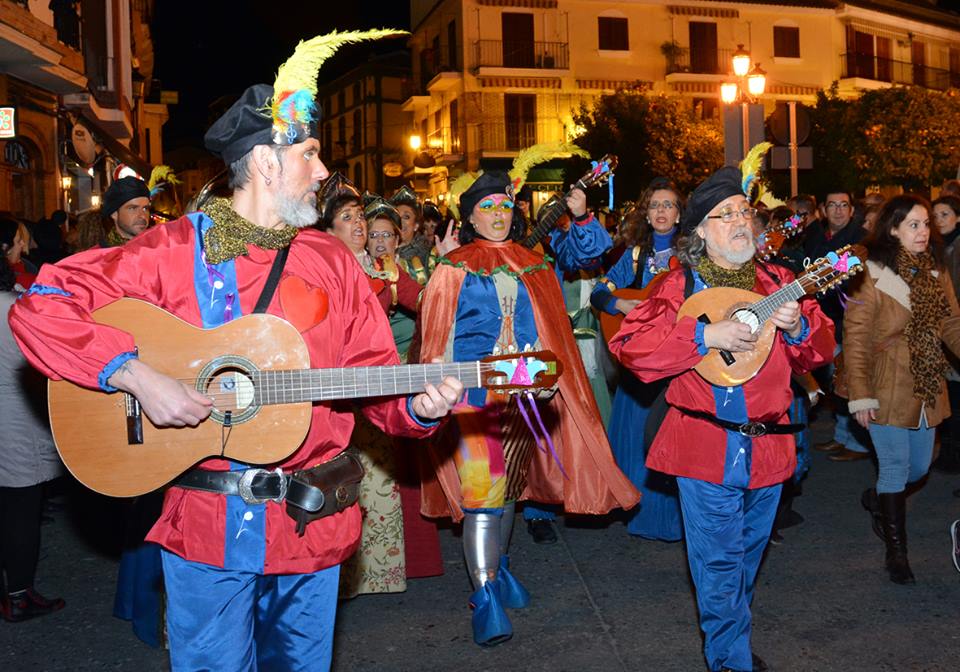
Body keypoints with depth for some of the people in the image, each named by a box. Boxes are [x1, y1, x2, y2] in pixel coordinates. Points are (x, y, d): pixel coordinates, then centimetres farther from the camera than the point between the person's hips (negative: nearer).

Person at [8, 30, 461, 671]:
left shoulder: (333, 262, 5)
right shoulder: (173, 251, -7)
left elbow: (375, 375, 5)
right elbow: (39, 308, -10)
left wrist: (418, 405, -16)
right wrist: (135, 374, -21)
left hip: (313, 522, 4)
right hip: (205, 525, -3)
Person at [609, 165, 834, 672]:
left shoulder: (776, 283, 7)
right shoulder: (681, 286, -6)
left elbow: (820, 351, 10)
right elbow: (628, 345, -17)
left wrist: (797, 327, -13)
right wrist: (706, 336, -24)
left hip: (767, 446, 5)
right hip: (705, 447, -4)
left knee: (748, 555, 20)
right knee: (719, 563, 2)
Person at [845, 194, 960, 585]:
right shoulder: (872, 274, -14)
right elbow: (855, 338, -14)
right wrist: (860, 395, -16)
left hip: (927, 390, 6)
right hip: (888, 390, -6)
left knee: (919, 467, 16)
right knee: (896, 469, 1)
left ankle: (876, 499, 46)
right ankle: (896, 550, 18)